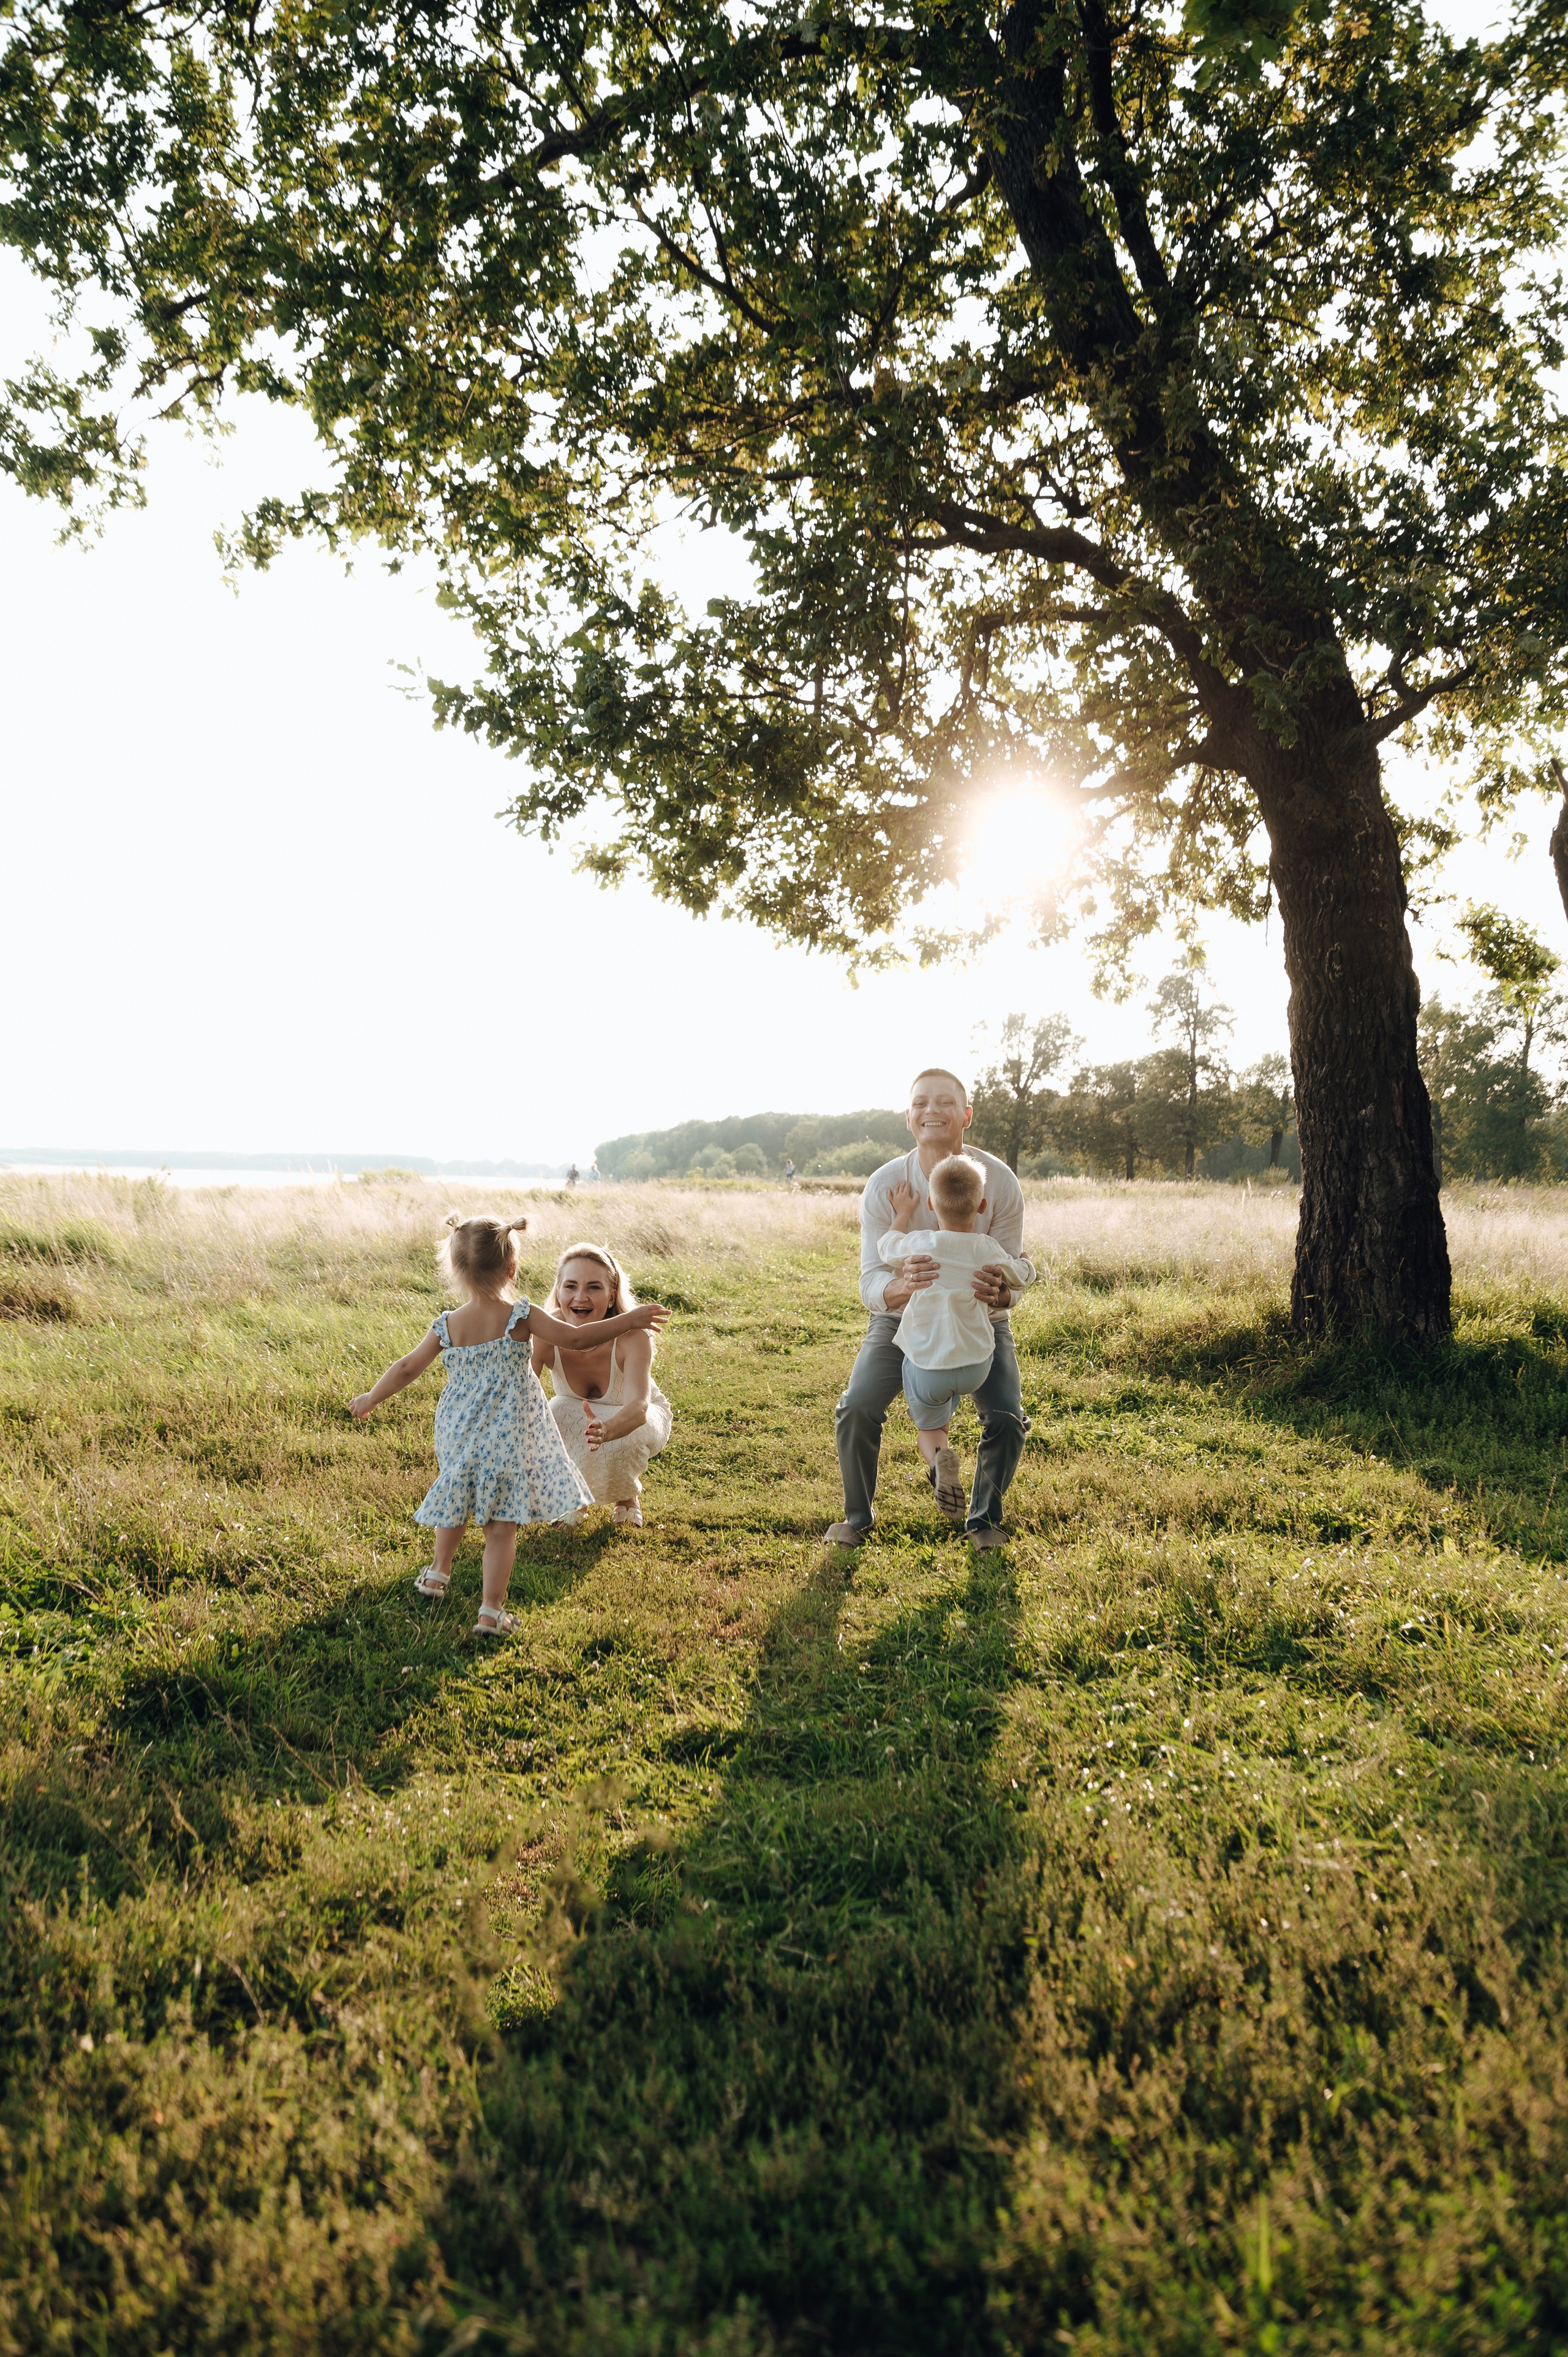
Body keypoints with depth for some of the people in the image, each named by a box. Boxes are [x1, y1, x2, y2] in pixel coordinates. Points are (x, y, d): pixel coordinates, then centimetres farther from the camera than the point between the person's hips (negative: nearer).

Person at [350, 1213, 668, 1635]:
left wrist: (370, 1400, 21)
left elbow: (407, 1369, 4)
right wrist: (628, 1321, 1)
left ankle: (439, 1571, 46)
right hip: (508, 1441, -3)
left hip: (458, 1438, 3)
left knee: (457, 1503, 28)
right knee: (502, 1525, 3)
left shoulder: (447, 1326, -2)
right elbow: (576, 1339, -8)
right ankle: (490, 1612, 3)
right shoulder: (522, 1318, -11)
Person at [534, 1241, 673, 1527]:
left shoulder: (632, 1337, -35)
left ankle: (627, 1493, 2)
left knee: (623, 1439, -36)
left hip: (640, 1418, -2)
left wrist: (606, 1430, -71)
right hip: (574, 1414, 2)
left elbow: (639, 1407, -48)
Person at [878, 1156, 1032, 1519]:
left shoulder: (920, 1244, -15)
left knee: (929, 1429, 17)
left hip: (926, 1368, -2)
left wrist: (903, 1213, 24)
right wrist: (1023, 1261, 31)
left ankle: (940, 1457, -15)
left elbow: (888, 1250, 8)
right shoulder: (988, 1251, -11)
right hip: (977, 1367, 2)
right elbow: (1021, 1276, 9)